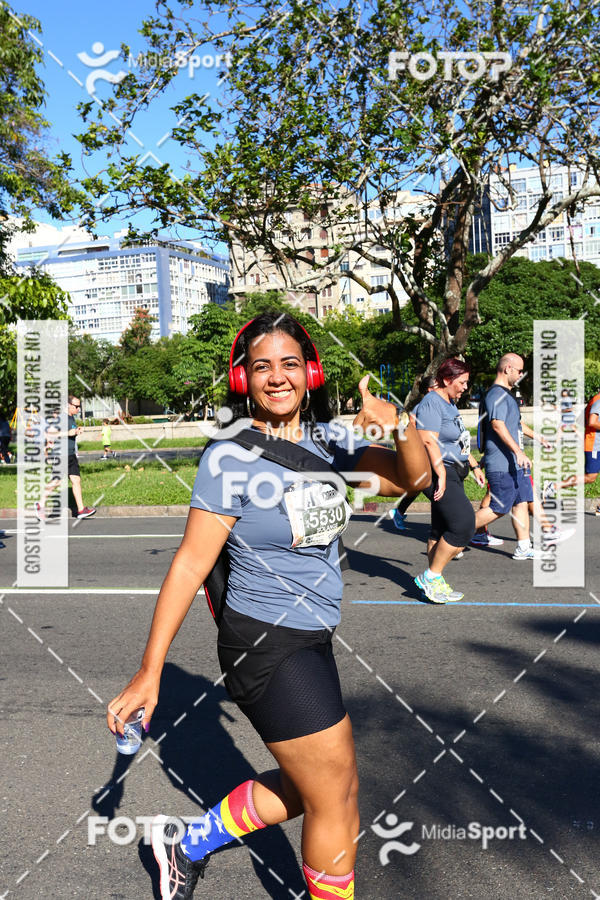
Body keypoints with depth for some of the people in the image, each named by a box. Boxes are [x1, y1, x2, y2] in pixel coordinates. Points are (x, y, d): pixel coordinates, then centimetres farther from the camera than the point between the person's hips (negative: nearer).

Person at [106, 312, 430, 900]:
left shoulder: (327, 441, 2)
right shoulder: (230, 458, -17)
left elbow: (412, 478, 0)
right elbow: (189, 564, -17)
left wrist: (401, 425, -21)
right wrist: (148, 673, -17)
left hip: (310, 641, 8)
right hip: (266, 646, -7)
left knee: (305, 784, 23)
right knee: (337, 798, 7)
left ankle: (186, 844, 40)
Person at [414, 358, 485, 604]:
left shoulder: (450, 403, 18)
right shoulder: (432, 403, -14)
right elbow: (428, 440, -23)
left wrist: (474, 466, 27)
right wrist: (441, 475, -27)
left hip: (452, 473, 10)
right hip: (438, 473, -10)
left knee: (441, 530, 11)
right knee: (463, 524, -15)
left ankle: (435, 584, 17)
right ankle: (431, 576, -6)